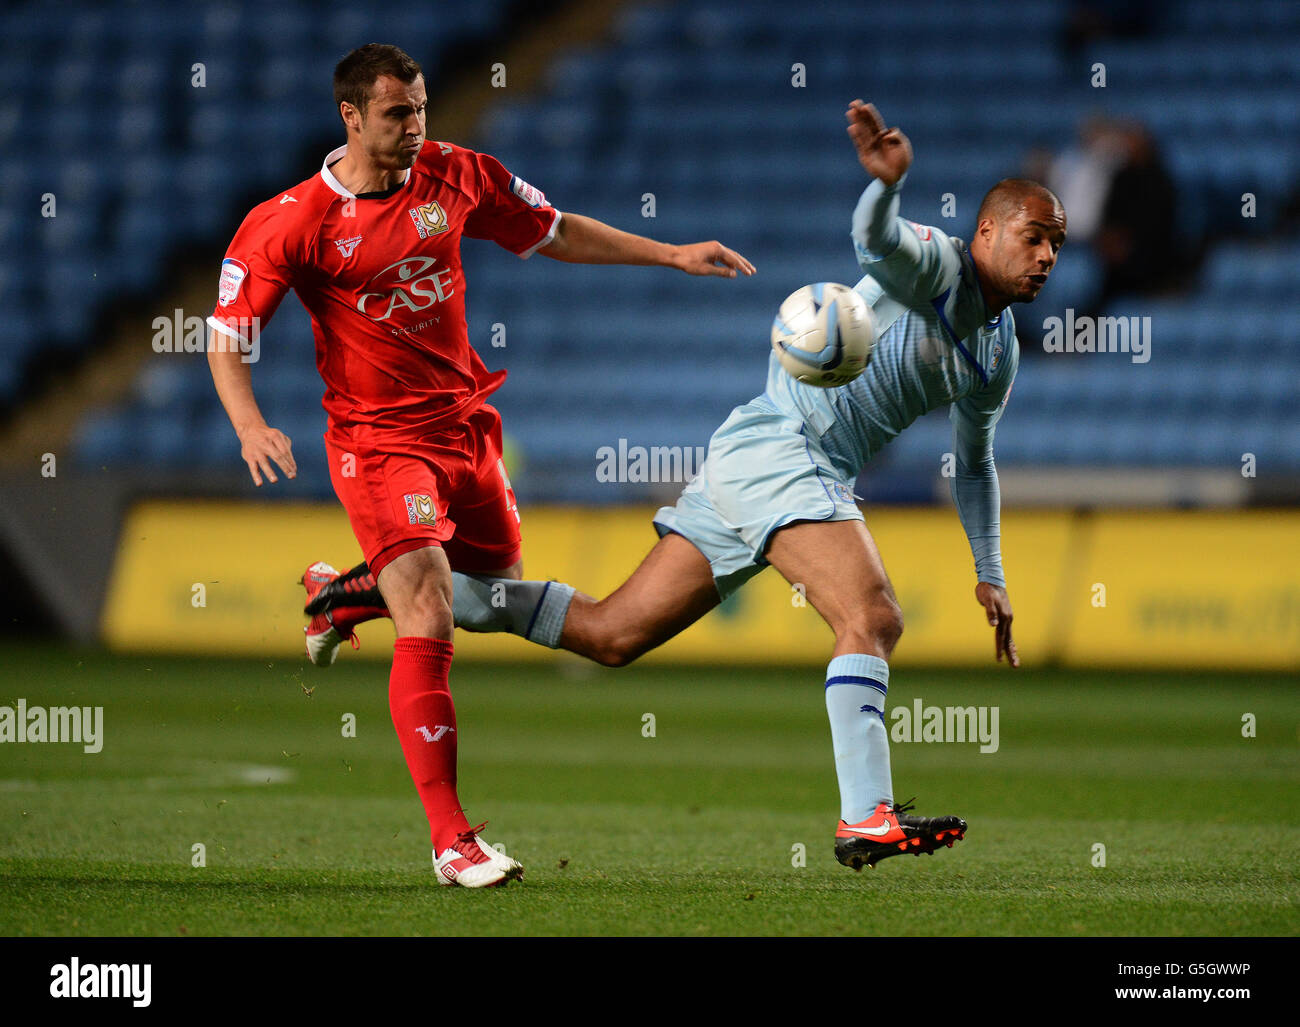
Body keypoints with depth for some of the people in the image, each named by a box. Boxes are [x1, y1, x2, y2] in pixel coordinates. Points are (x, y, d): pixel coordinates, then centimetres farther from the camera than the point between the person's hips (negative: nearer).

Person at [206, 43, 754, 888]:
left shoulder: (456, 178, 1)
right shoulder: (293, 222, -12)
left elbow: (557, 233, 15)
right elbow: (228, 340, -9)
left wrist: (672, 255, 12)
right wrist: (251, 427, -27)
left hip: (467, 424, 6)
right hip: (378, 439, -6)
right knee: (429, 621, -19)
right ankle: (451, 841, -17)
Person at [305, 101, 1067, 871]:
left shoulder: (999, 355, 18)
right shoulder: (936, 267, -8)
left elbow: (975, 461, 33)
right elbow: (877, 238, -32)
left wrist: (991, 575, 31)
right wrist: (887, 181, -54)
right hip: (777, 442, -9)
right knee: (873, 618, -26)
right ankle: (866, 820, -32)